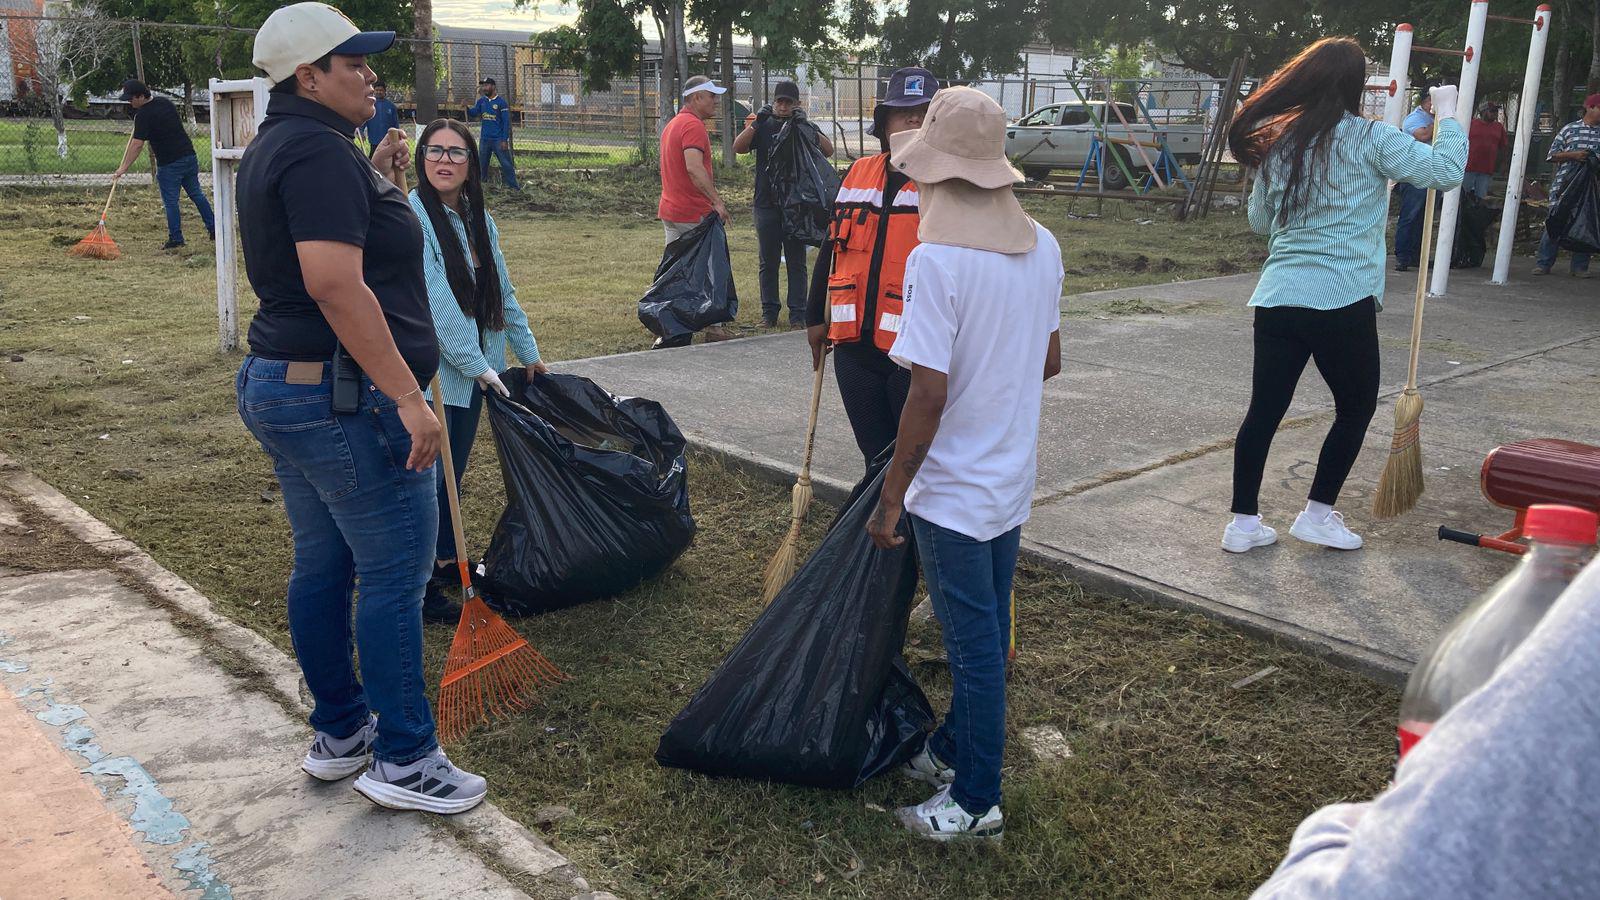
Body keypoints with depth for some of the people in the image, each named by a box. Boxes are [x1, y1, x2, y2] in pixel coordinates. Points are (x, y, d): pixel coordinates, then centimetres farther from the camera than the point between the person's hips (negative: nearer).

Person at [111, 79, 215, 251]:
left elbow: (137, 145, -18)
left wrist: (123, 168, -15)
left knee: (170, 201, 1)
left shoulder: (143, 115, -14)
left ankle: (176, 239, 3)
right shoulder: (165, 102, 9)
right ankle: (214, 229, 19)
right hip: (189, 155, 7)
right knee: (196, 194, 16)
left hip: (169, 164, -7)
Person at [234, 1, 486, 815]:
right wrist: (408, 395, -26)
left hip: (276, 383, 11)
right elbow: (336, 285, -26)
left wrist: (376, 186, 13)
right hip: (343, 395, -11)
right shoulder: (320, 150, -17)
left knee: (321, 562, 16)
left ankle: (338, 733, 29)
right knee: (394, 570, -3)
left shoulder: (272, 150, 16)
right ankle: (402, 760, 7)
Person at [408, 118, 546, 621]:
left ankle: (446, 563, 33)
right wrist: (478, 366, -17)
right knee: (431, 479, -2)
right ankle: (424, 592, 10)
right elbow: (437, 304, -19)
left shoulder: (478, 220, 10)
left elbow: (502, 292, 17)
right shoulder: (412, 217, -14)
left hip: (474, 372, 7)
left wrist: (528, 353, 19)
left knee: (453, 472, 17)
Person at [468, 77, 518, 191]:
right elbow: (473, 113, 3)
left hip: (498, 140, -5)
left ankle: (514, 186, -4)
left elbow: (506, 122, -9)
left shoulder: (501, 102, -7)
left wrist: (505, 140, -14)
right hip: (484, 139, 5)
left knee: (506, 163, -6)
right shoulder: (481, 101, 9)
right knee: (482, 163, 12)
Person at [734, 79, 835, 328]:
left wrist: (806, 126, -21)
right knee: (768, 263, 7)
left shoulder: (804, 127, 5)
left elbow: (829, 151, -10)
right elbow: (738, 147, -8)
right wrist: (755, 123, -20)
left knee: (796, 263, 3)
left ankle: (797, 314, 7)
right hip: (767, 203, 1)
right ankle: (769, 312, 15)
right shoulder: (763, 126, 6)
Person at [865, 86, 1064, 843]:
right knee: (986, 631, 20)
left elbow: (928, 394, -23)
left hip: (953, 488, -7)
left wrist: (891, 498, -14)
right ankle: (956, 748, 40)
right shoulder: (1043, 246, 1)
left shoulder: (937, 259, -22)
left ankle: (975, 803, 19)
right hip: (1012, 477, 8)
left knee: (974, 641, 4)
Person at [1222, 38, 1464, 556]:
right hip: (1343, 301, -5)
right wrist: (1448, 114, 8)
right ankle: (1318, 515, 18)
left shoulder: (1275, 142, 10)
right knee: (1356, 408, 15)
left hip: (1277, 297, 5)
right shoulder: (1368, 139, -6)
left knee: (1264, 410, 9)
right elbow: (1446, 171, -6)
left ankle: (1244, 522, 12)